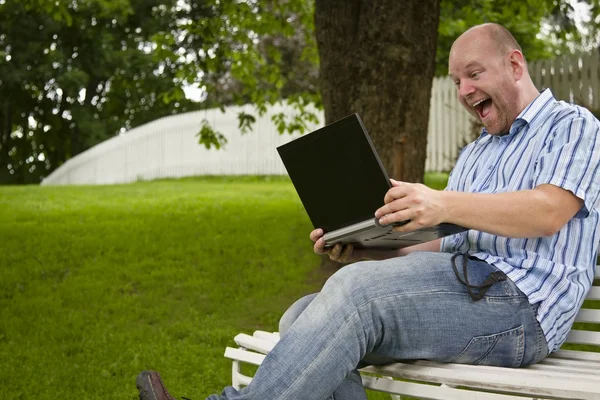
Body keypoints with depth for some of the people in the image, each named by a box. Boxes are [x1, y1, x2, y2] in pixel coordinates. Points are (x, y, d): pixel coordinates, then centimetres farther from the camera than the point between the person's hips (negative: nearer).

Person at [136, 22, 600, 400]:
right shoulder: (474, 154, 31)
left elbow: (551, 211, -15)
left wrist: (446, 205, -29)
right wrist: (364, 253, 6)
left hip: (520, 302, -8)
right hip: (462, 288, 8)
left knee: (355, 290, -30)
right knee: (303, 318, -14)